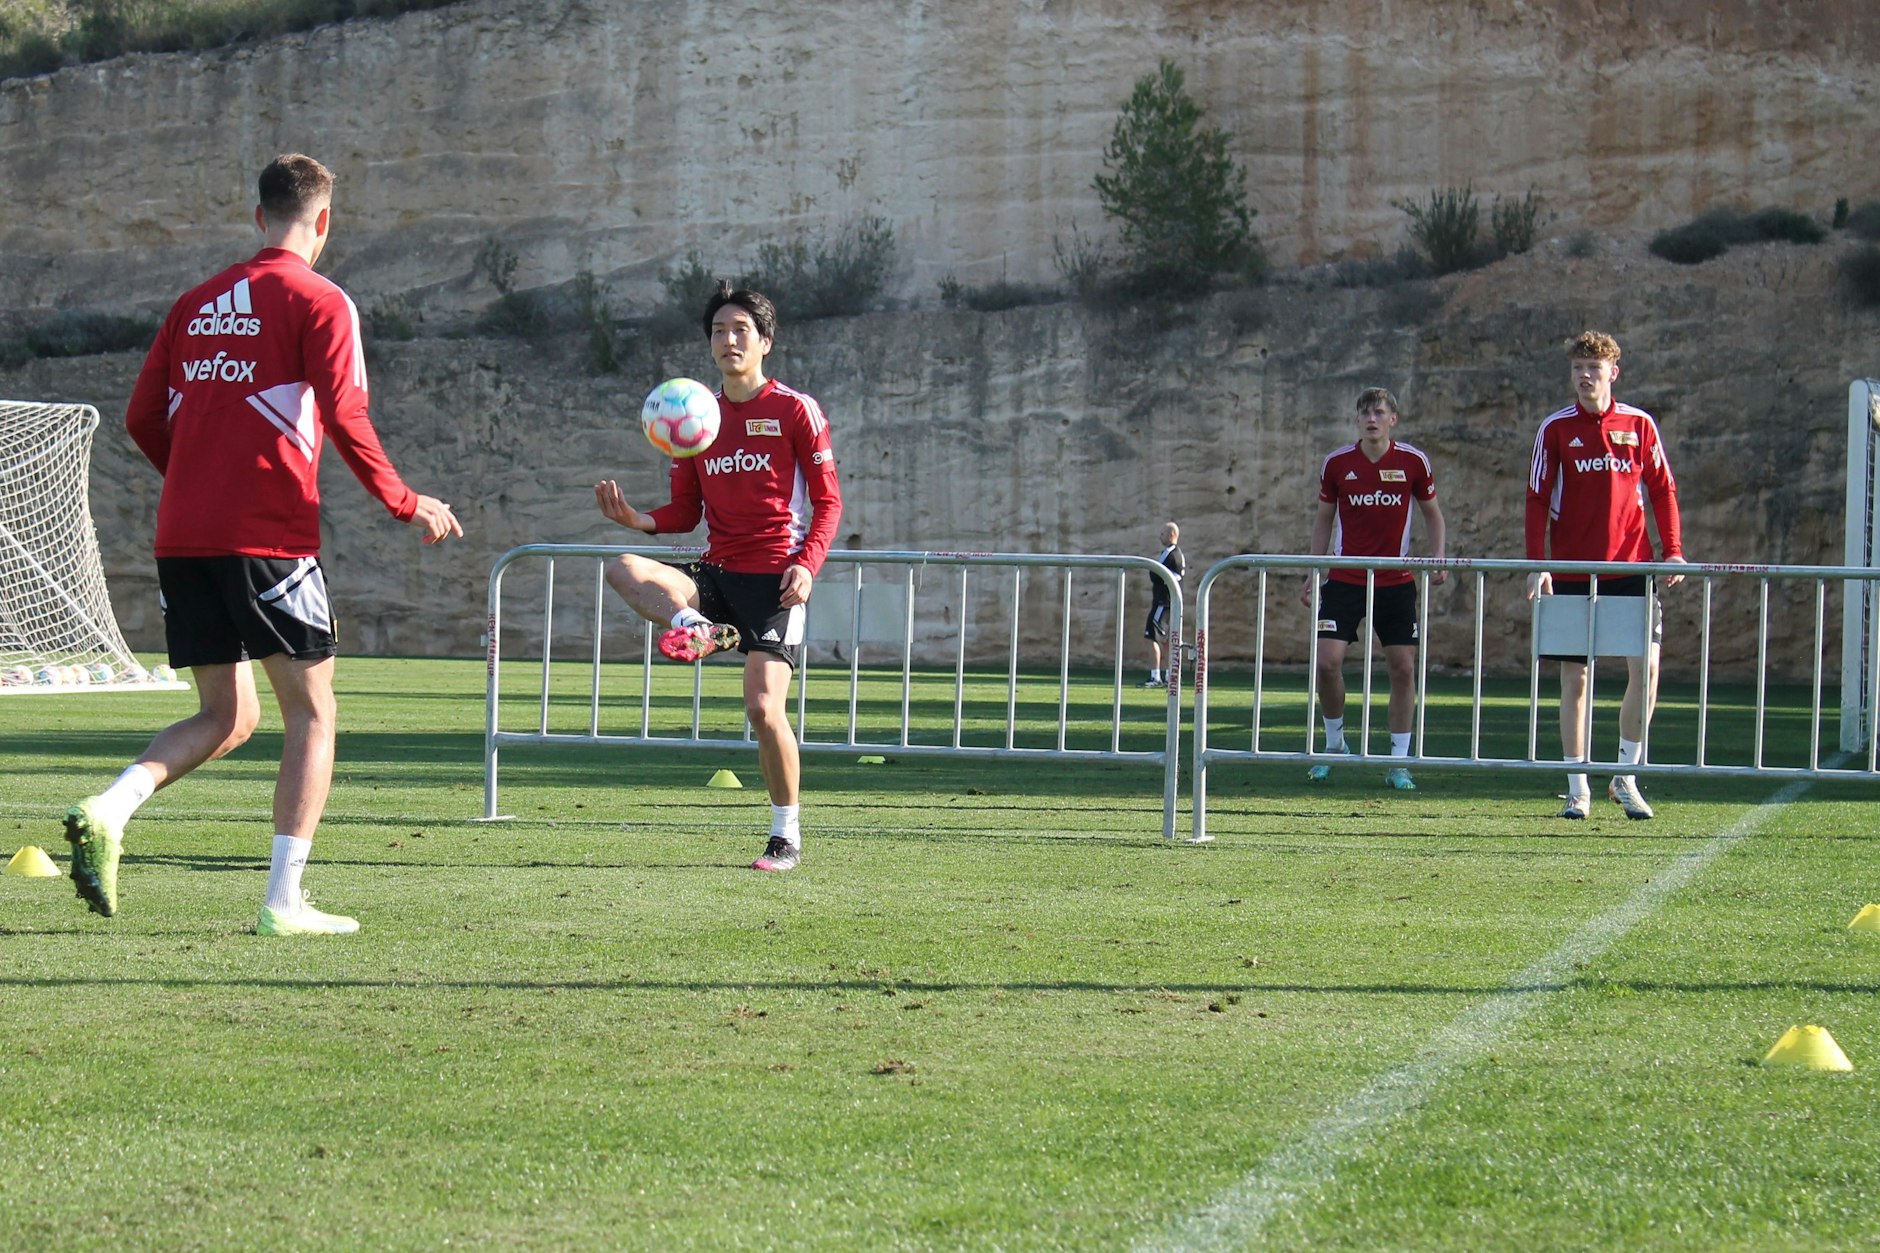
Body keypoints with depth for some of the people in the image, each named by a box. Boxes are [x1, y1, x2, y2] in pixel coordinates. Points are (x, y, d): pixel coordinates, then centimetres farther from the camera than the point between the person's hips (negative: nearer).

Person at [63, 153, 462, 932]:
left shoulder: (198, 304, 15)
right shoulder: (319, 303, -2)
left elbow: (143, 420, 14)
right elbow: (344, 421, -12)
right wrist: (407, 506, -1)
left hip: (183, 538, 6)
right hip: (269, 538, -6)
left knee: (227, 717, 15)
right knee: (311, 713, 5)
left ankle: (107, 810, -9)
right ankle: (284, 900, -1)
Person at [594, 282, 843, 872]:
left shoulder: (796, 411, -2)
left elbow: (828, 501, -2)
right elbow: (686, 512, 14)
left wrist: (808, 564, -18)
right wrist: (638, 520, -7)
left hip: (774, 577, -5)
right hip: (716, 574, 5)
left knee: (764, 708, -12)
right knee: (623, 569, -20)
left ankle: (788, 838, 0)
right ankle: (696, 628, -33)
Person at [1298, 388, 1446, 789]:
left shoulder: (1414, 462, -3)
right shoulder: (1336, 464, -1)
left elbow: (1432, 513, 9)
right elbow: (1323, 519, 10)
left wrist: (1438, 558, -6)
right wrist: (1312, 572, 5)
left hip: (1396, 581, 0)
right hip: (1345, 579, 0)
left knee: (1403, 666, -3)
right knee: (1327, 661, -11)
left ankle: (1399, 762, 6)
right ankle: (1334, 743, 11)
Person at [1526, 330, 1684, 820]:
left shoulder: (1639, 425, 6)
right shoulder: (1555, 429, 3)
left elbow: (1662, 489, 10)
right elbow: (1537, 499, 2)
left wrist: (1673, 551, -1)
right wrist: (1537, 565, -8)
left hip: (1631, 565, 1)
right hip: (1572, 570, -1)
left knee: (1646, 665, -10)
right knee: (1574, 676, 1)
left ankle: (1626, 776, 6)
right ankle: (1577, 788, 9)